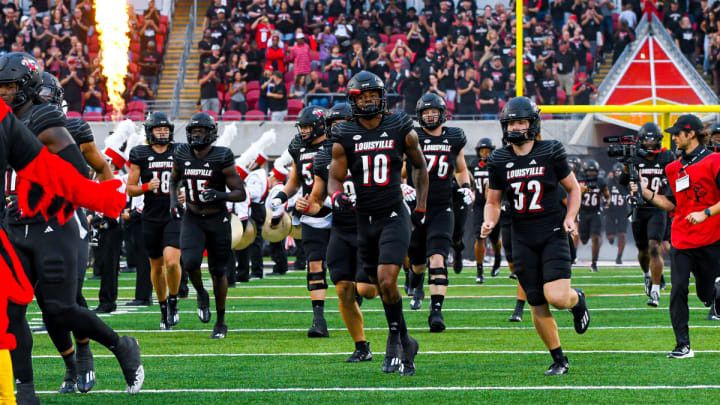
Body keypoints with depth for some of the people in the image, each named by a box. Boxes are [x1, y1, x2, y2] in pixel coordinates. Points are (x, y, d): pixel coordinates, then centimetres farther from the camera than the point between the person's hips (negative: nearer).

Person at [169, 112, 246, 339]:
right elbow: (174, 179, 18)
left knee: (218, 271, 6)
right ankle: (201, 295, 10)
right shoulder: (182, 155, -3)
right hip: (192, 220, 2)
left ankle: (221, 322, 21)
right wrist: (173, 200, 1)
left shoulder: (221, 159, -15)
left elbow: (240, 193, -11)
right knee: (190, 262, -22)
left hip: (217, 220, -2)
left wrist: (220, 195, -30)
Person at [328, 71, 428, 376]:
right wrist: (337, 196, -20)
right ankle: (405, 342, 27)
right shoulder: (345, 137, 0)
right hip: (364, 220, 3)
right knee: (383, 287, 11)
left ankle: (395, 340, -3)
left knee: (386, 280, -19)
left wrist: (421, 207, 8)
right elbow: (335, 178, 3)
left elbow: (420, 167, 13)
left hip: (394, 217, -3)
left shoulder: (401, 130, -2)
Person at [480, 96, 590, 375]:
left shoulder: (550, 153, -4)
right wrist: (490, 222, -8)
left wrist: (570, 217, -8)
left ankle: (577, 300, 18)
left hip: (553, 234, -3)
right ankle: (559, 360, 17)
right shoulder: (499, 161, 4)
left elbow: (573, 188, 8)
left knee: (557, 298, -19)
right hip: (523, 240, 3)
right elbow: (493, 201, 13)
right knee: (538, 307, 2)